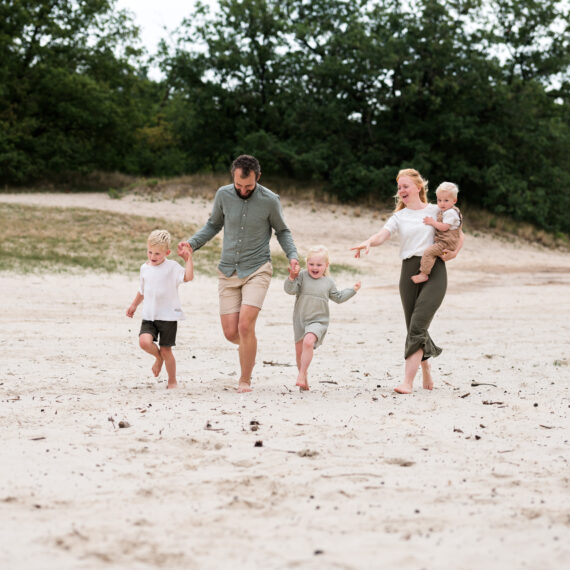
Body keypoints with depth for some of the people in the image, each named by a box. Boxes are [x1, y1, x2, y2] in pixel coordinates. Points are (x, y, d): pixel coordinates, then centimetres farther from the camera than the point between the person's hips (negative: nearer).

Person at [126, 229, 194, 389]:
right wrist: (134, 305, 32)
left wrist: (188, 259, -27)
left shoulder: (172, 267, -8)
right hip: (149, 316, 4)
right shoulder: (145, 268, 9)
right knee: (144, 341, -20)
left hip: (168, 317, -4)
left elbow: (188, 277, -26)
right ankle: (158, 357, 15)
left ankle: (172, 381, 23)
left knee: (166, 350, 2)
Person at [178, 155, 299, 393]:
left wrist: (292, 255, -10)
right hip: (228, 272, 3)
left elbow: (282, 231, 6)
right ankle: (248, 347, 36)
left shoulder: (270, 200, -9)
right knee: (230, 332, -1)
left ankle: (245, 380, 0)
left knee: (245, 326, -17)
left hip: (257, 270, -3)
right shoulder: (223, 195, -3)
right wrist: (192, 243, -1)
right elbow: (213, 225, 13)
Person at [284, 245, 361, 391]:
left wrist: (352, 290, 18)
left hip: (318, 321, -2)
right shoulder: (302, 276, -2)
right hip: (300, 320, 2)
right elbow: (290, 290, -13)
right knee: (299, 351, 8)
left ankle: (301, 375, -27)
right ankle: (304, 379, 27)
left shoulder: (328, 282, 5)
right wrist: (292, 278, -29)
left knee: (308, 342, -28)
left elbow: (338, 297, 20)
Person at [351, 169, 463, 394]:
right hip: (410, 271, 3)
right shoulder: (399, 217, 13)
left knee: (417, 327, -16)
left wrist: (453, 253, -2)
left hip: (434, 270, -3)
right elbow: (382, 235, -6)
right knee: (414, 328, 5)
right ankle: (426, 371, 28)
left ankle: (408, 382, -22)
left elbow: (459, 236, 18)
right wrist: (368, 242, -28)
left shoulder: (437, 211, 10)